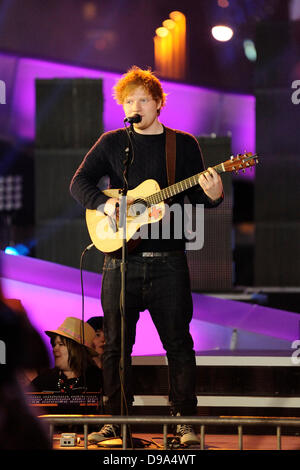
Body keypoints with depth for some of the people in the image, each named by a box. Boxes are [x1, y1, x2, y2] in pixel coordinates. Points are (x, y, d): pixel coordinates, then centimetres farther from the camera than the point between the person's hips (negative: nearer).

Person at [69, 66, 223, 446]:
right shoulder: (112, 143, 9)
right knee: (116, 343, 3)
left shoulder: (184, 144, 8)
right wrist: (105, 204, -14)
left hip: (167, 260, -1)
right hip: (121, 258, 1)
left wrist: (212, 195, -16)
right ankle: (117, 421, 12)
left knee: (178, 341, -2)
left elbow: (196, 197, 7)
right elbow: (79, 182, 4)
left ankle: (185, 421, 3)